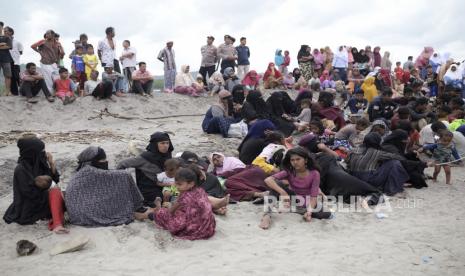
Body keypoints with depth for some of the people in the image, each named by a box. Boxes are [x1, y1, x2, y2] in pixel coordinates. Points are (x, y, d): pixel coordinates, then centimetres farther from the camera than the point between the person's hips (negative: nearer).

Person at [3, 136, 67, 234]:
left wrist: (51, 163, -9)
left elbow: (56, 179, 3)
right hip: (28, 209, -8)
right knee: (55, 192, -22)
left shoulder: (38, 163, 2)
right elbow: (30, 193, -21)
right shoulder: (20, 170, -20)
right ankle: (57, 224, -33)